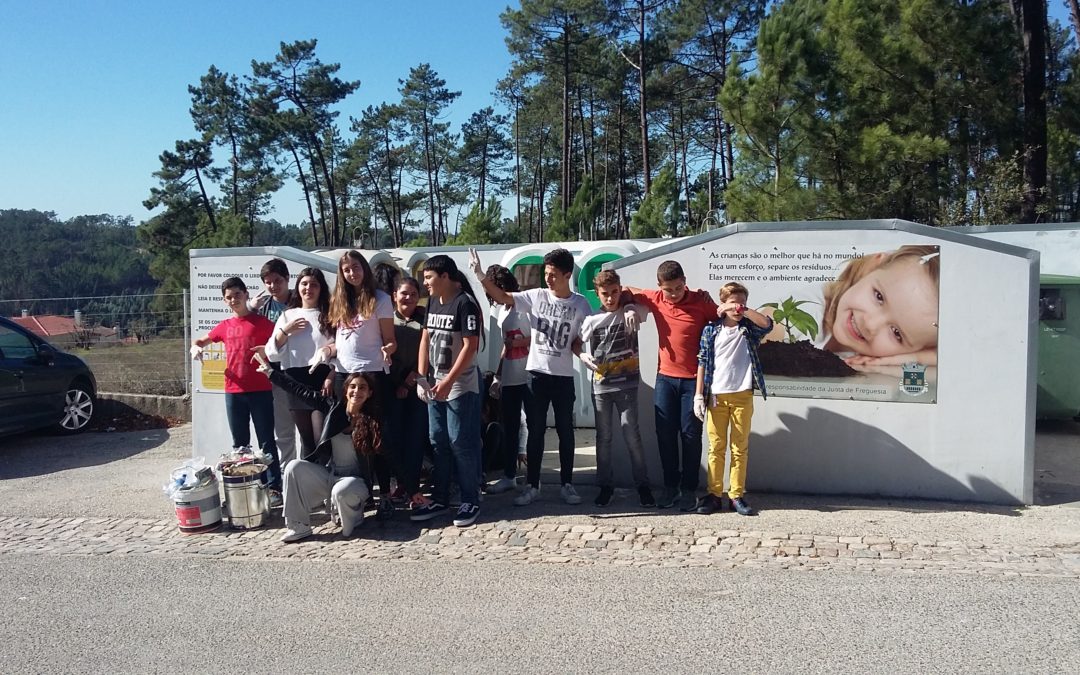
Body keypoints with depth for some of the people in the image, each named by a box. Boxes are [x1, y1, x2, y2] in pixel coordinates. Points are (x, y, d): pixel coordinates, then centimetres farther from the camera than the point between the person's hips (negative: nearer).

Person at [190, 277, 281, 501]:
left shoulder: (262, 322, -1)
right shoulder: (224, 326, 11)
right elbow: (199, 341, 24)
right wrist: (195, 348, 1)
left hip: (260, 390, -4)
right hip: (233, 392, 4)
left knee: (266, 440, -1)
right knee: (240, 443, 11)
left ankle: (274, 488, 1)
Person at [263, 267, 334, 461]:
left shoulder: (330, 315, 6)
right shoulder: (287, 315, 13)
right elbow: (272, 354, 8)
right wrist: (285, 331, -4)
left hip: (322, 380, -3)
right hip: (296, 383, 3)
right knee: (306, 438, 9)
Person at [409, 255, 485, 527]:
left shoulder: (465, 303, -14)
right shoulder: (433, 302, 9)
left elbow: (470, 346, -18)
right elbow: (425, 340, 11)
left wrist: (448, 381, -19)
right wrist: (422, 378, 3)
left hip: (460, 386, -8)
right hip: (435, 384, 8)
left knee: (461, 443, -3)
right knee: (438, 442, 12)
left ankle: (471, 501, 7)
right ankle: (440, 499, 21)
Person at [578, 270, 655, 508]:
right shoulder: (591, 320, 3)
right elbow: (577, 344, 8)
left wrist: (632, 310, -14)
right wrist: (584, 357, -8)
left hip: (626, 384, -2)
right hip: (601, 386, 2)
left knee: (631, 434, -4)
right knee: (603, 437, 8)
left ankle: (643, 485, 8)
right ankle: (606, 485, 19)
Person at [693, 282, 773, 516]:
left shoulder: (749, 329, 5)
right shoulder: (711, 330, 5)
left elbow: (767, 324, -18)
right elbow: (702, 363, 3)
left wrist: (744, 312, -15)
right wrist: (699, 395, -2)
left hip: (742, 396, 0)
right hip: (716, 396, 0)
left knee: (740, 448, 4)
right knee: (716, 447, 4)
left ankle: (737, 495, 11)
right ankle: (714, 494, 10)